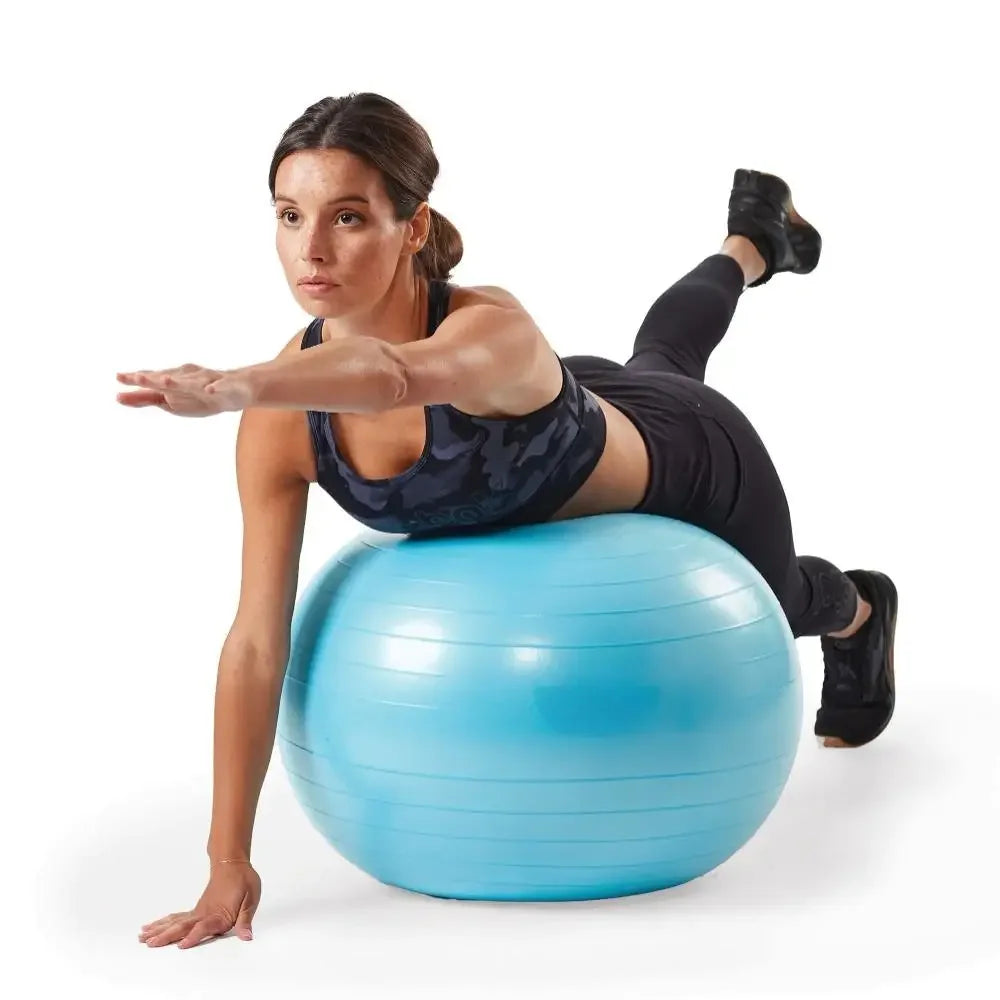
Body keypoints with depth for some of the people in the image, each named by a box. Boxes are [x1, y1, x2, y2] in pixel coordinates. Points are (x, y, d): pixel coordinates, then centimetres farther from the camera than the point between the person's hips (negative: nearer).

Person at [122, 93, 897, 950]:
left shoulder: (493, 331, -49)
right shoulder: (283, 418, -35)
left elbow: (395, 378, -74)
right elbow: (258, 641, -35)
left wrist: (228, 388, -93)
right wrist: (228, 861, -38)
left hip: (690, 460, -5)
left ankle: (860, 613, 69)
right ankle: (757, 237, 76)